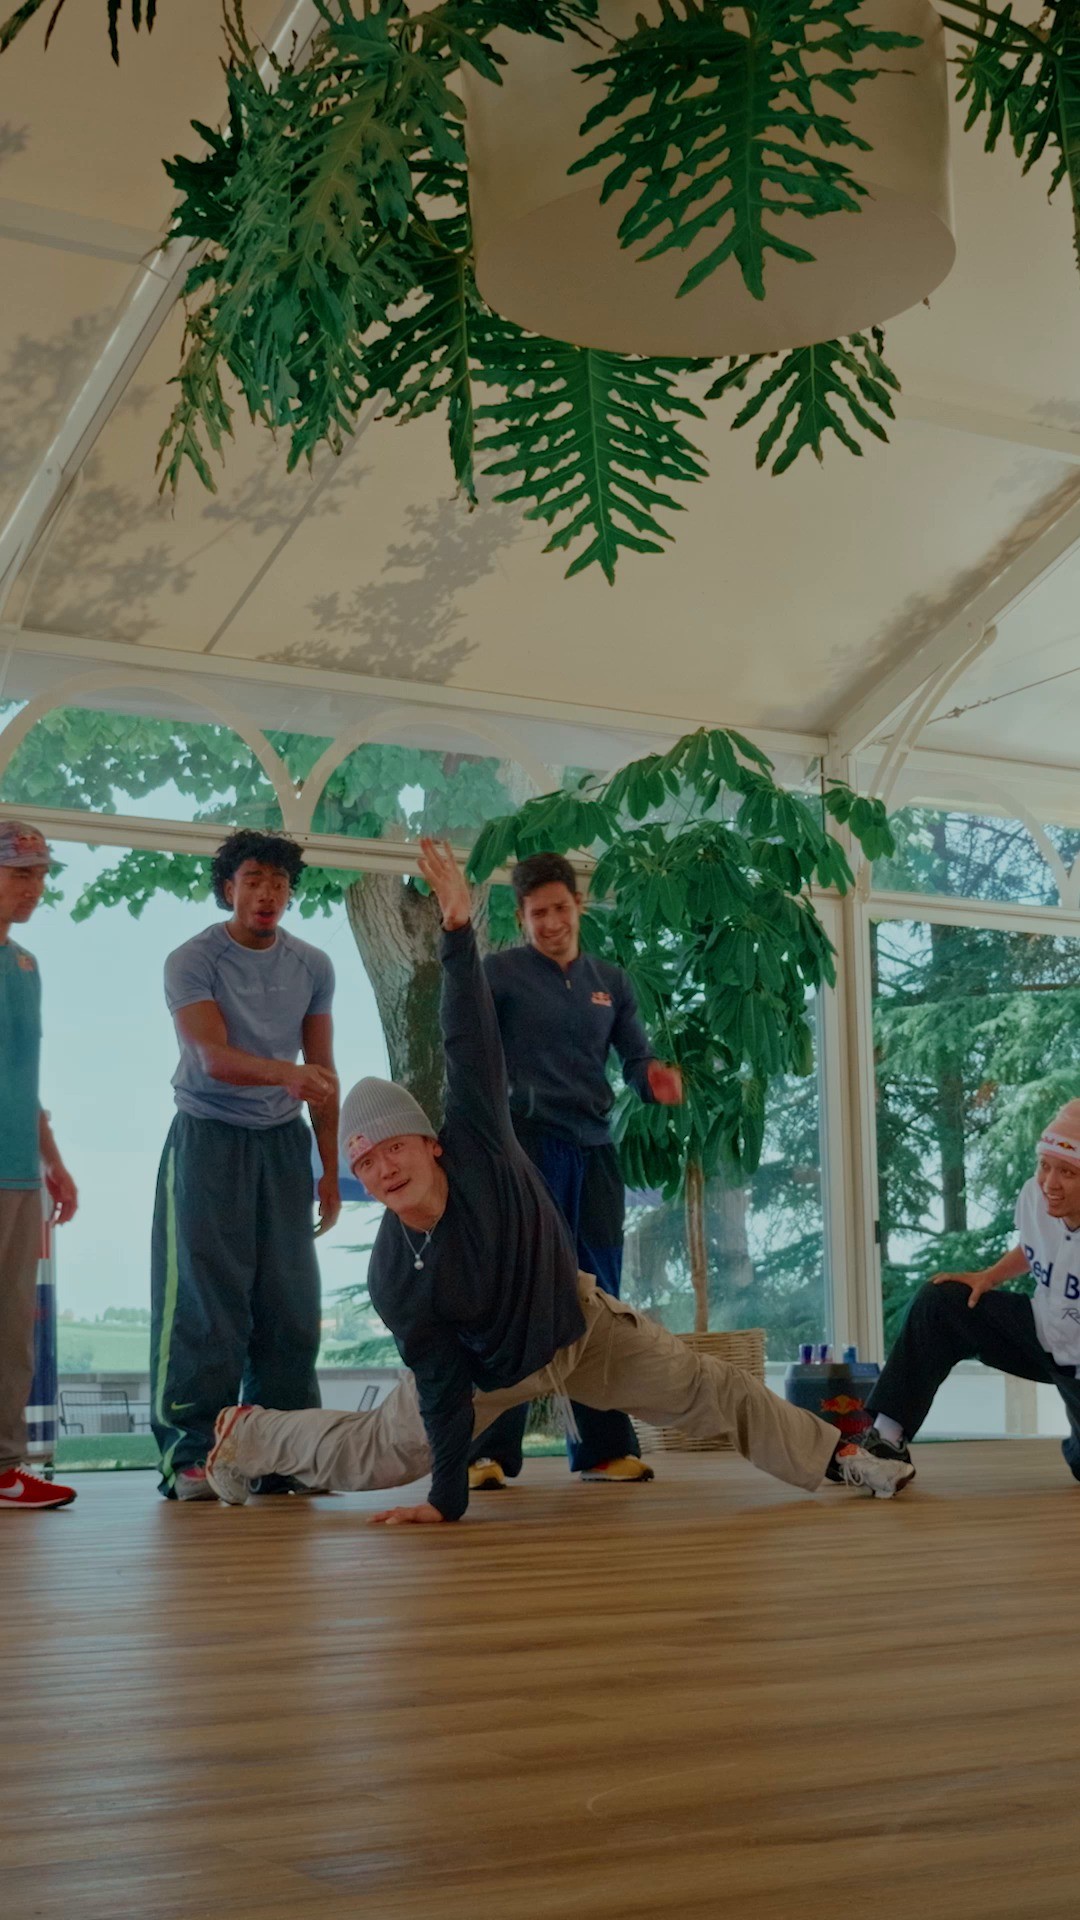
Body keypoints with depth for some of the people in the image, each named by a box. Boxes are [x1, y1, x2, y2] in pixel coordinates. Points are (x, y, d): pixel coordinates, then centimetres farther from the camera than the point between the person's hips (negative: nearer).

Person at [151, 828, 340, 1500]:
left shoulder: (313, 967, 6)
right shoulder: (193, 961, -7)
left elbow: (324, 1075, 10)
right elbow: (215, 1058, -20)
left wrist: (331, 1172, 8)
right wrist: (287, 1072, -39)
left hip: (282, 1141, 4)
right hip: (209, 1138, -4)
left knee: (290, 1301, 1)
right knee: (205, 1300, -8)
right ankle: (192, 1457, -3)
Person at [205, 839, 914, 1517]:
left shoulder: (476, 1147, -31)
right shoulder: (393, 1276, -30)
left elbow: (472, 1042, -38)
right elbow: (441, 1389, -25)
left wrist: (459, 930, -47)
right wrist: (447, 1499, -27)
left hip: (578, 1320, 1)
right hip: (489, 1371, -1)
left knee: (710, 1389, 5)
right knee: (373, 1451, 12)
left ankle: (833, 1454, 23)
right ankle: (243, 1436, 34)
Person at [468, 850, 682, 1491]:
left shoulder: (612, 982, 14)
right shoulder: (501, 972, 0)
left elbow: (636, 1057, 11)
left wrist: (654, 1078, -13)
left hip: (595, 1149, 5)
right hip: (528, 1143, -5)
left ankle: (604, 1446, 17)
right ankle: (491, 1451, -3)